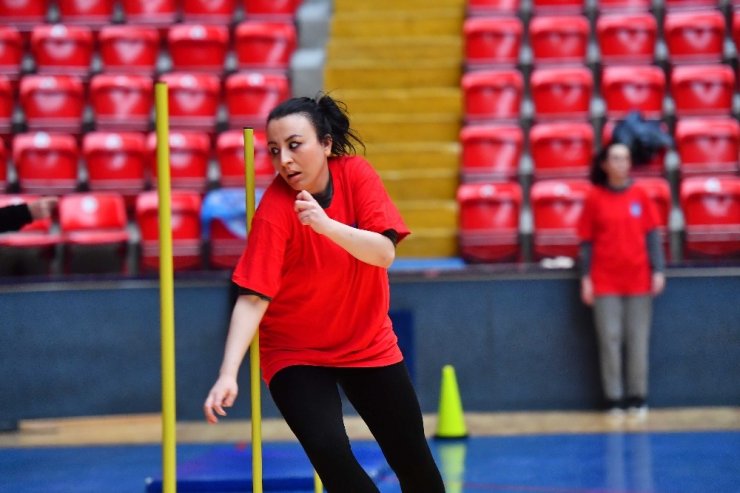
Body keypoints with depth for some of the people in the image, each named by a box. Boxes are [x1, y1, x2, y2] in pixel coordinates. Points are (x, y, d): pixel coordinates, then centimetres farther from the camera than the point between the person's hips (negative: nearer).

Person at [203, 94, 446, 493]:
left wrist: (326, 224, -39)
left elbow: (384, 253, -22)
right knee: (330, 453, -24)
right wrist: (228, 373, -42)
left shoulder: (355, 173, -14)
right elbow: (252, 297, -29)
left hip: (369, 342, 4)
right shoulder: (274, 211, -24)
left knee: (413, 461, 10)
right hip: (295, 354, -4)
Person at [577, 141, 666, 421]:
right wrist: (586, 277, -2)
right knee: (610, 338, -2)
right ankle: (614, 399, 4)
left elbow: (652, 234, 4)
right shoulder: (595, 197, 1)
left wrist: (658, 270, -4)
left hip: (639, 280, 1)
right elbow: (586, 240, 2)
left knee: (638, 339, 3)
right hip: (605, 282, -1)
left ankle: (638, 398, 11)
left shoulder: (639, 195, 4)